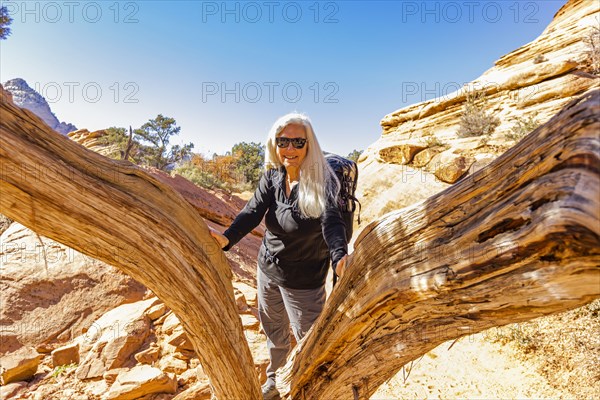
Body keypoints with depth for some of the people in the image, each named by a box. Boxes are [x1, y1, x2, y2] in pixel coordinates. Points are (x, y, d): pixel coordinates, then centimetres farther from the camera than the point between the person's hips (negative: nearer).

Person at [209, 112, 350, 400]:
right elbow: (253, 212, -15)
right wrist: (227, 238, -33)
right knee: (273, 332, 25)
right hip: (268, 269, 5)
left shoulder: (321, 181, -19)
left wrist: (339, 256, -52)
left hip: (303, 280, -5)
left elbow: (332, 221, -32)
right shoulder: (271, 176, -5)